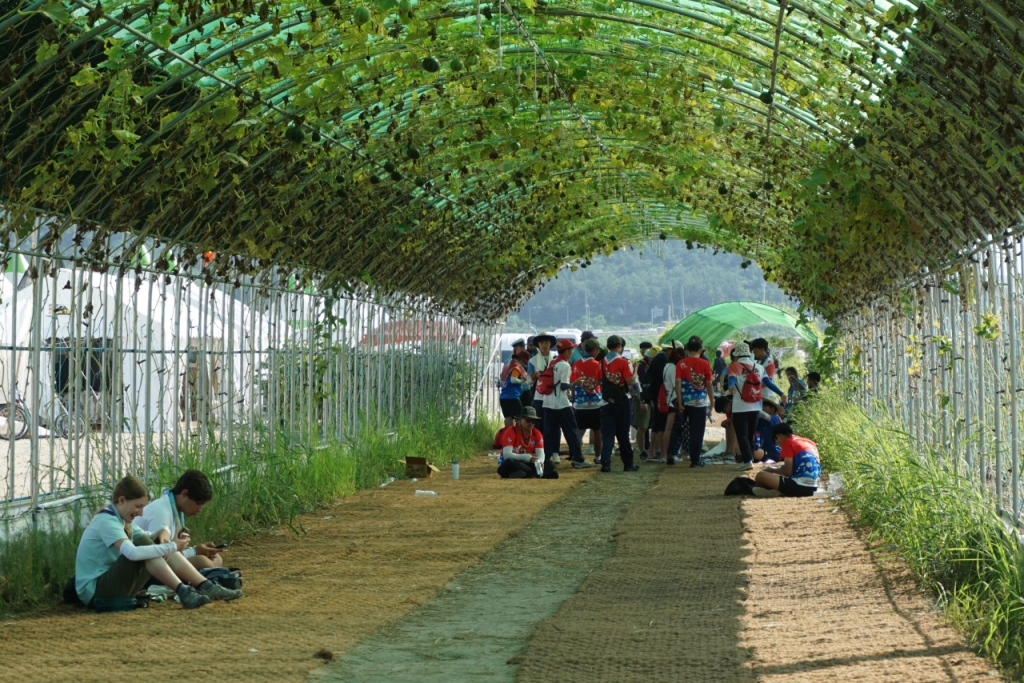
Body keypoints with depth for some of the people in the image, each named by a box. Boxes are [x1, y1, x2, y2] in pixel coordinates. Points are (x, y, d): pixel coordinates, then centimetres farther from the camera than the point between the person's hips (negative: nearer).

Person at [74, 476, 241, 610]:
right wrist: (171, 547, -26)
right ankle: (183, 592, -31)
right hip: (93, 590, -9)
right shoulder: (106, 521, -20)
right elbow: (132, 553, -34)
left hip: (109, 583, 9)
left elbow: (149, 540, 12)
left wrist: (173, 541, -9)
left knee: (162, 550, -3)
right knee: (143, 544, -25)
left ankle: (207, 587, -10)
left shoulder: (122, 519, 11)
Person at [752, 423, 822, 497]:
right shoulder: (809, 442, 19)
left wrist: (772, 470, 10)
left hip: (799, 487, -8)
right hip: (812, 489, 8)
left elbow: (787, 471, -9)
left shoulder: (788, 442, -2)